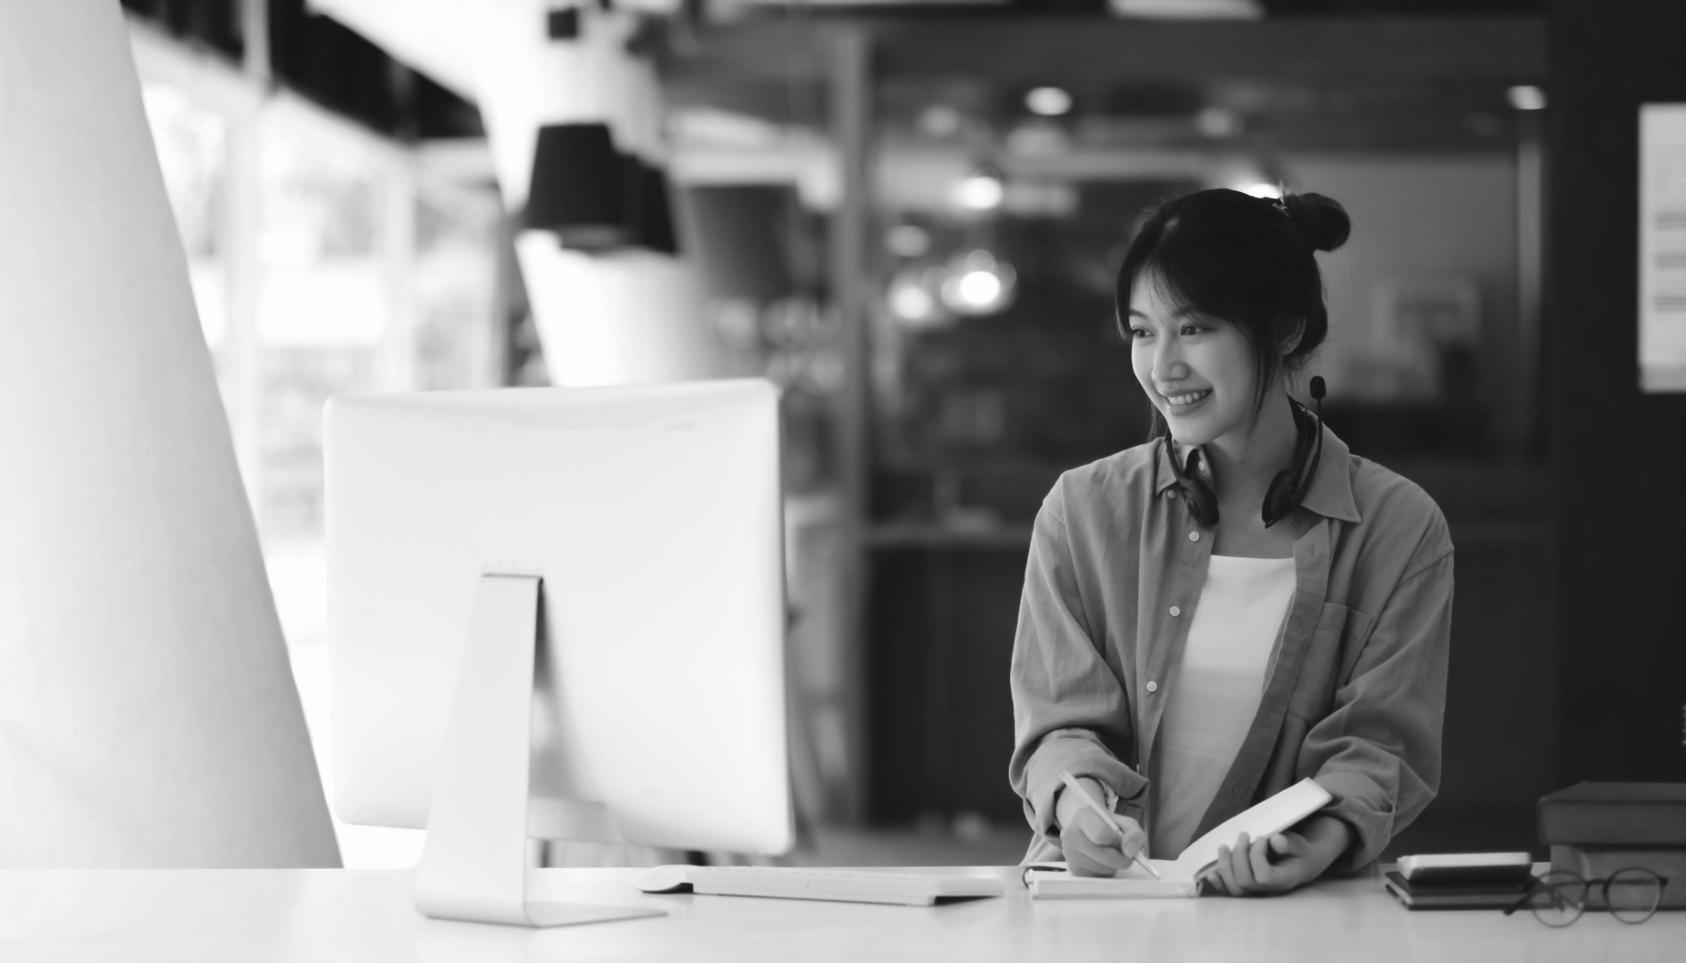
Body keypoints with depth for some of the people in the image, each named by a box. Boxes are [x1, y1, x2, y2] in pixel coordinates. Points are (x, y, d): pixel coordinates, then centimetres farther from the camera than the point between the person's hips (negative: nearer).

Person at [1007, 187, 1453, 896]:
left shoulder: (1399, 530, 6)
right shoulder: (1082, 511, 9)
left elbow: (1379, 740, 1)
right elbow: (1061, 721, 5)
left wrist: (1325, 838, -21)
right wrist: (1078, 802, -18)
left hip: (1294, 916, -2)